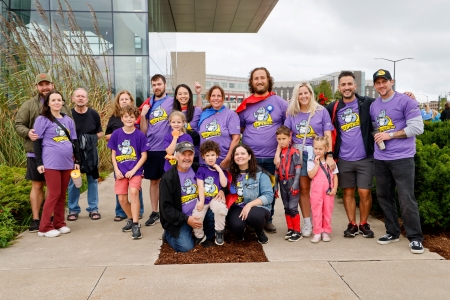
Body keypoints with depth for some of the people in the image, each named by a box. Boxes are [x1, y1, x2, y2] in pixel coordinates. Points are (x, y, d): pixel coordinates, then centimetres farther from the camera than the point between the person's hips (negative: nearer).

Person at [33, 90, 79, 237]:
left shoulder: (68, 120, 12)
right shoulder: (42, 119, -3)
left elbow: (74, 141, 15)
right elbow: (37, 142, -4)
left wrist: (77, 160, 12)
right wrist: (39, 162, -9)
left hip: (67, 162, 5)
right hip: (51, 163, -5)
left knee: (62, 194, 10)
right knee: (54, 194, -5)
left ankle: (59, 223, 19)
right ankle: (44, 227, 5)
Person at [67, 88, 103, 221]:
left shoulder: (94, 114, 0)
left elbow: (100, 133, 7)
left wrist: (93, 138, -12)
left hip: (91, 152, 1)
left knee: (92, 180, 7)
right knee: (73, 182, 6)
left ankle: (93, 209, 18)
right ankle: (73, 210, 18)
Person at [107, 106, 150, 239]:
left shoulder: (140, 135, -6)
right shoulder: (116, 134, -1)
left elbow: (144, 155, -4)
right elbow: (113, 154, 6)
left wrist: (133, 170, -11)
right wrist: (116, 170, -4)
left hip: (135, 171, -3)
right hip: (121, 172, 3)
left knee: (134, 192, -22)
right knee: (122, 198, 4)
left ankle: (136, 225, -15)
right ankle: (131, 219, 30)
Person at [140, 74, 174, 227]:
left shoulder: (173, 101, -1)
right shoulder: (148, 104, 10)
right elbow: (143, 131, 9)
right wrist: (143, 115, -5)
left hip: (167, 148, -4)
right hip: (151, 149, 4)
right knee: (154, 181, 12)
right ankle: (155, 212, 24)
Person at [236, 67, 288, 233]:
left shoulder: (280, 102, 2)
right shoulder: (245, 105, 5)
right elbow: (239, 129, 14)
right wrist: (250, 139, 4)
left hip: (273, 157, 0)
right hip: (250, 157, 0)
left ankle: (268, 220, 25)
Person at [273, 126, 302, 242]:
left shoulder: (294, 152, -7)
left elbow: (298, 169, -10)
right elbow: (277, 170, 13)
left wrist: (295, 184, -16)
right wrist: (275, 186, 11)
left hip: (292, 182, -6)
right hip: (282, 183, 6)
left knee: (293, 207, -5)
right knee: (286, 207, 12)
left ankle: (297, 231, 4)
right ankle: (290, 229, 22)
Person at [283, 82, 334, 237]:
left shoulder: (321, 111, 1)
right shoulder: (292, 114, 6)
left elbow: (328, 136, -2)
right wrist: (278, 153, -12)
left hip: (317, 153, -1)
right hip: (298, 154, 2)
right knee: (303, 189, 4)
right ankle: (307, 222, 15)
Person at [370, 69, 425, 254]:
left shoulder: (406, 101, -6)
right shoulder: (373, 106, 12)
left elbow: (417, 128, -12)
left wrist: (390, 135, -14)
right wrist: (377, 137, 6)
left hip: (402, 157, -6)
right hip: (380, 159, 6)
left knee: (406, 199, -5)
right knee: (384, 196, 12)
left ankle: (415, 237, 6)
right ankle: (392, 232, 26)